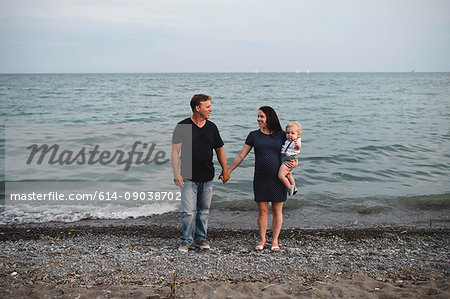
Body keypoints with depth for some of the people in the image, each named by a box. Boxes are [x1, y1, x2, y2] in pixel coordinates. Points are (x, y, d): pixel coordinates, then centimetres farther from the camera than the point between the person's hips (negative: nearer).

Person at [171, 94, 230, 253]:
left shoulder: (211, 127, 8)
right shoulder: (183, 126, -4)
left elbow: (219, 150, 16)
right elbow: (175, 150, -7)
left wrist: (225, 170, 13)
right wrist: (176, 173, -14)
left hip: (207, 178, 4)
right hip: (189, 177, -4)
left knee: (204, 211, 11)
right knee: (189, 211, -5)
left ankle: (201, 239, 23)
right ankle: (187, 240, 10)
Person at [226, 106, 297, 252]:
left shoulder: (282, 135, 2)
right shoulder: (254, 135, 4)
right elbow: (241, 156, 6)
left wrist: (295, 163, -11)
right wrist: (227, 172, 5)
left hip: (278, 179, 0)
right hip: (260, 179, 0)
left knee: (277, 210, 6)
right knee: (262, 210, 5)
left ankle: (275, 241, 19)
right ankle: (262, 240, 20)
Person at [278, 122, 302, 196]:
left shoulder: (296, 141, -22)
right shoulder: (287, 141, 6)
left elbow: (298, 148, -46)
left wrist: (297, 145, -65)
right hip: (284, 160, 10)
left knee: (281, 175, -20)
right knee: (289, 175, 28)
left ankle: (289, 187, -2)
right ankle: (294, 188, 46)